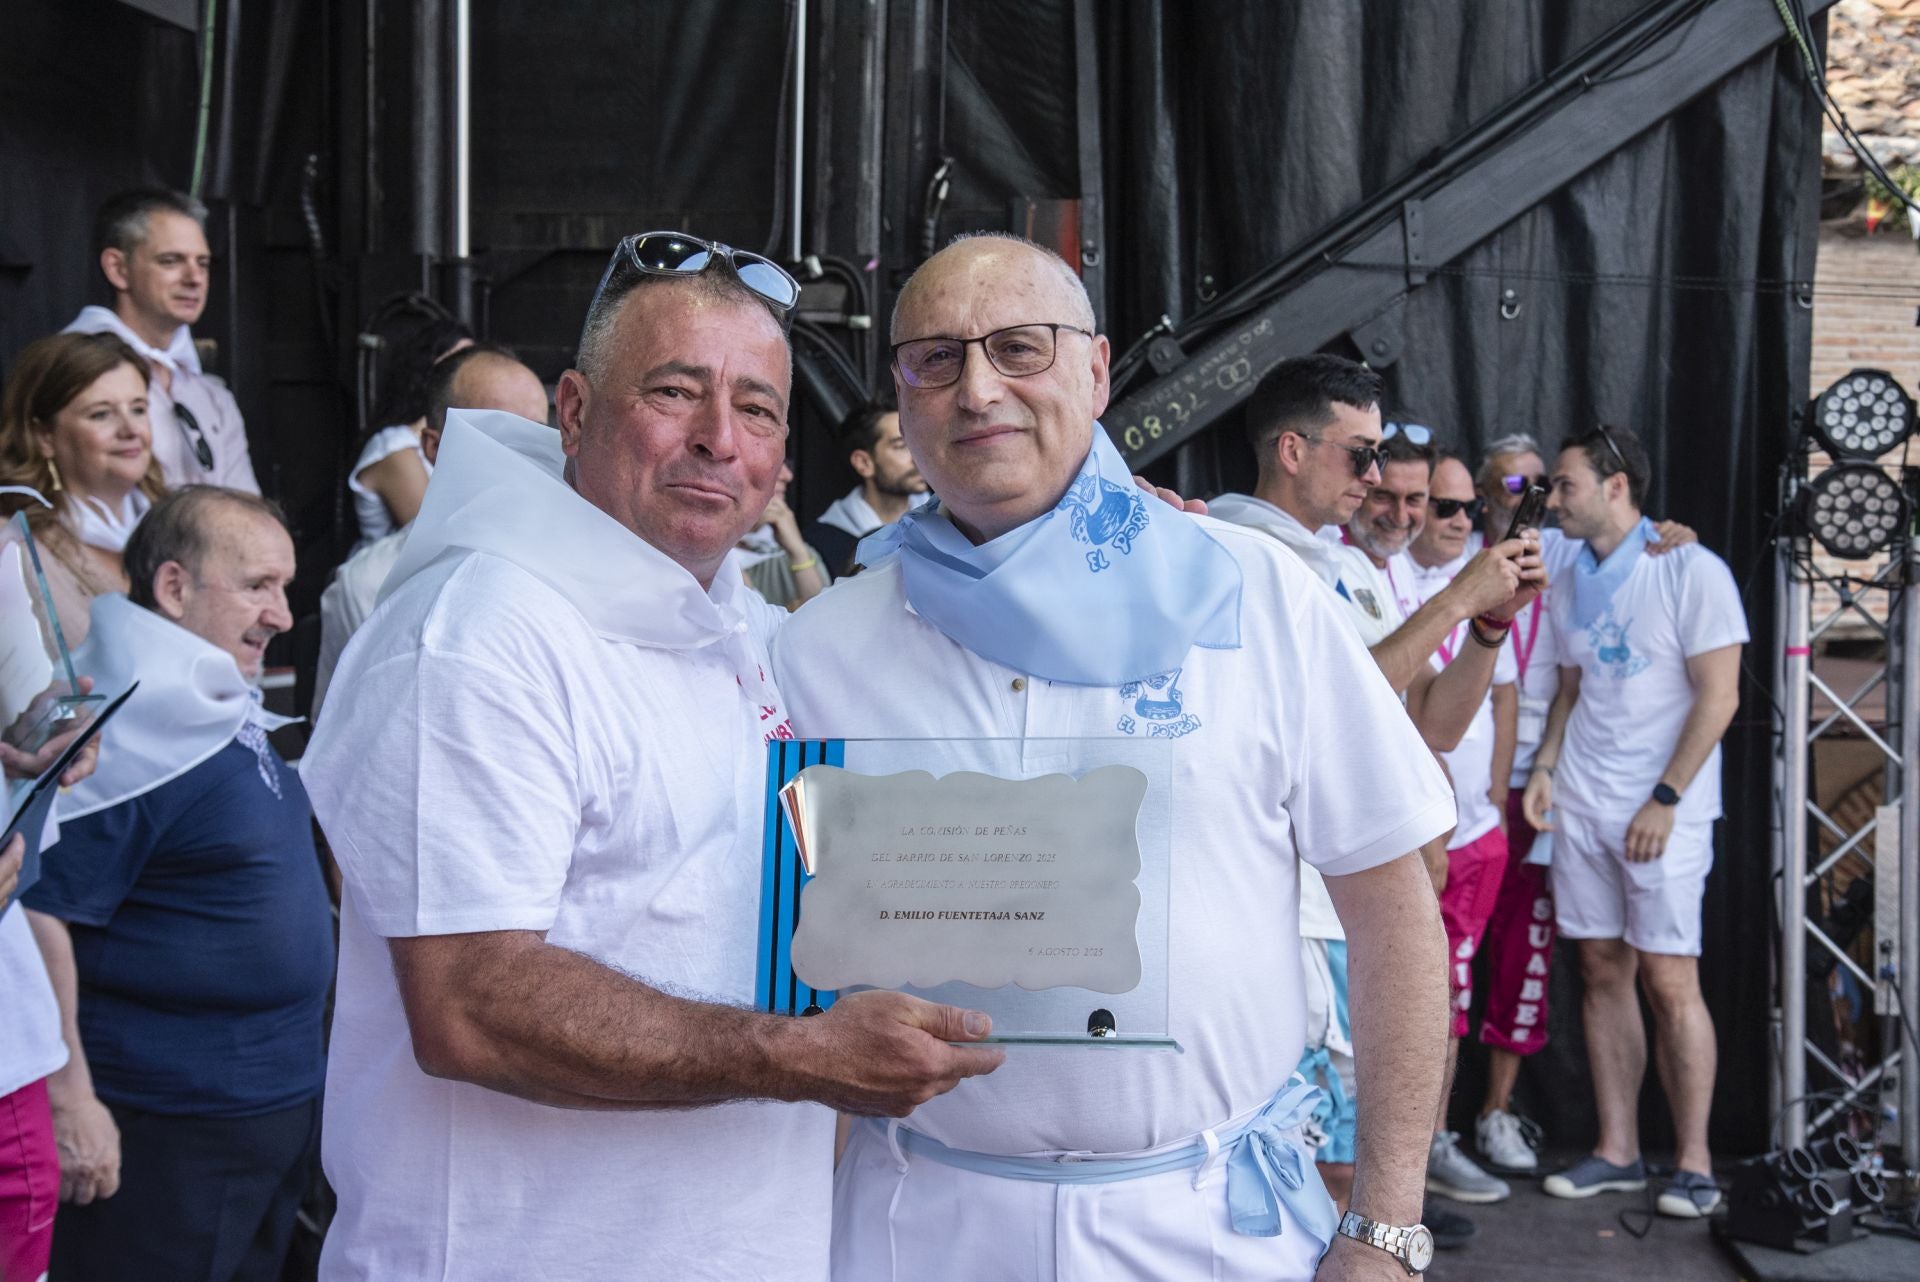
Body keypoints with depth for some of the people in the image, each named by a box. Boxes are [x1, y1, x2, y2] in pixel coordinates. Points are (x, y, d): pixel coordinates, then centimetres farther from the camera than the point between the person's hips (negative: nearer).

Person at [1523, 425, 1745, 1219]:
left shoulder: (1691, 572, -7)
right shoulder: (1572, 584, 12)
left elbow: (1718, 695, -10)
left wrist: (1665, 799, -14)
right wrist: (1545, 767, 3)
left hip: (1663, 812, -6)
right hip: (1581, 808, 6)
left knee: (1669, 980, -5)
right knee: (1602, 972, 7)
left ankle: (1693, 1162, 6)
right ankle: (1617, 1152, 15)